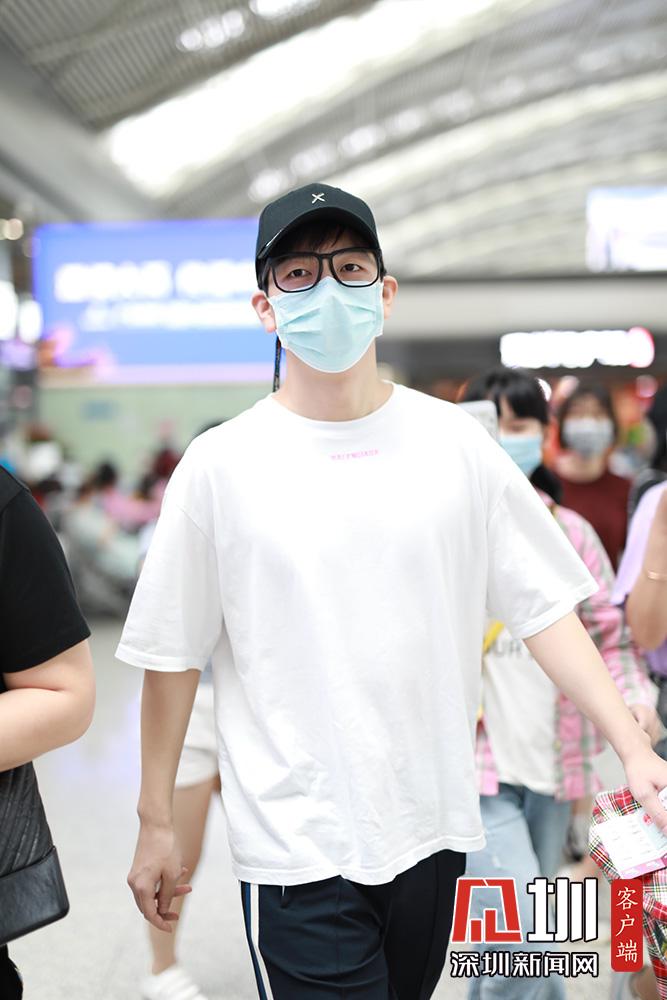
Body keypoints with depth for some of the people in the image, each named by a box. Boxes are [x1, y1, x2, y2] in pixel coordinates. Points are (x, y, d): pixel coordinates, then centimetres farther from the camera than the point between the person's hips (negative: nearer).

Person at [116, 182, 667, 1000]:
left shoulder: (455, 443, -1)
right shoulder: (220, 466, -6)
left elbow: (545, 609, 1)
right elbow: (172, 655, -1)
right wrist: (155, 824, 2)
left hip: (434, 829, 3)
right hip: (296, 847, -3)